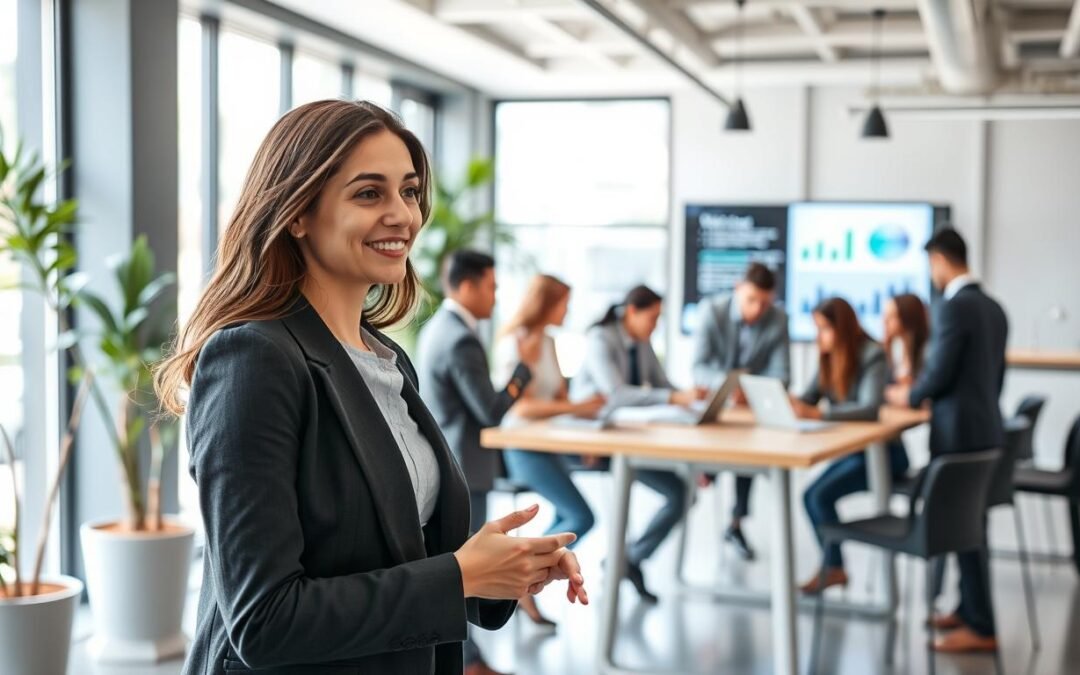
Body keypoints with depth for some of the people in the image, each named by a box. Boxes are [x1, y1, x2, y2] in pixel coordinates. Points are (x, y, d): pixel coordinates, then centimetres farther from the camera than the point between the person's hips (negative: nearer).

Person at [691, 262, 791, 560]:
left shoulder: (778, 320, -10)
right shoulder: (711, 310, -15)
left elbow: (780, 376, -10)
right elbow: (699, 368, -20)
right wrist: (726, 383, -41)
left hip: (751, 402, 1)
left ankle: (737, 522, -11)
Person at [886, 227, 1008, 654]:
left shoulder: (954, 306, -17)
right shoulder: (993, 308, 11)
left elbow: (940, 374, -18)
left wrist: (909, 397, 1)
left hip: (959, 432, -9)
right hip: (986, 428, 9)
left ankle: (981, 629, 2)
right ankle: (969, 609, 27)